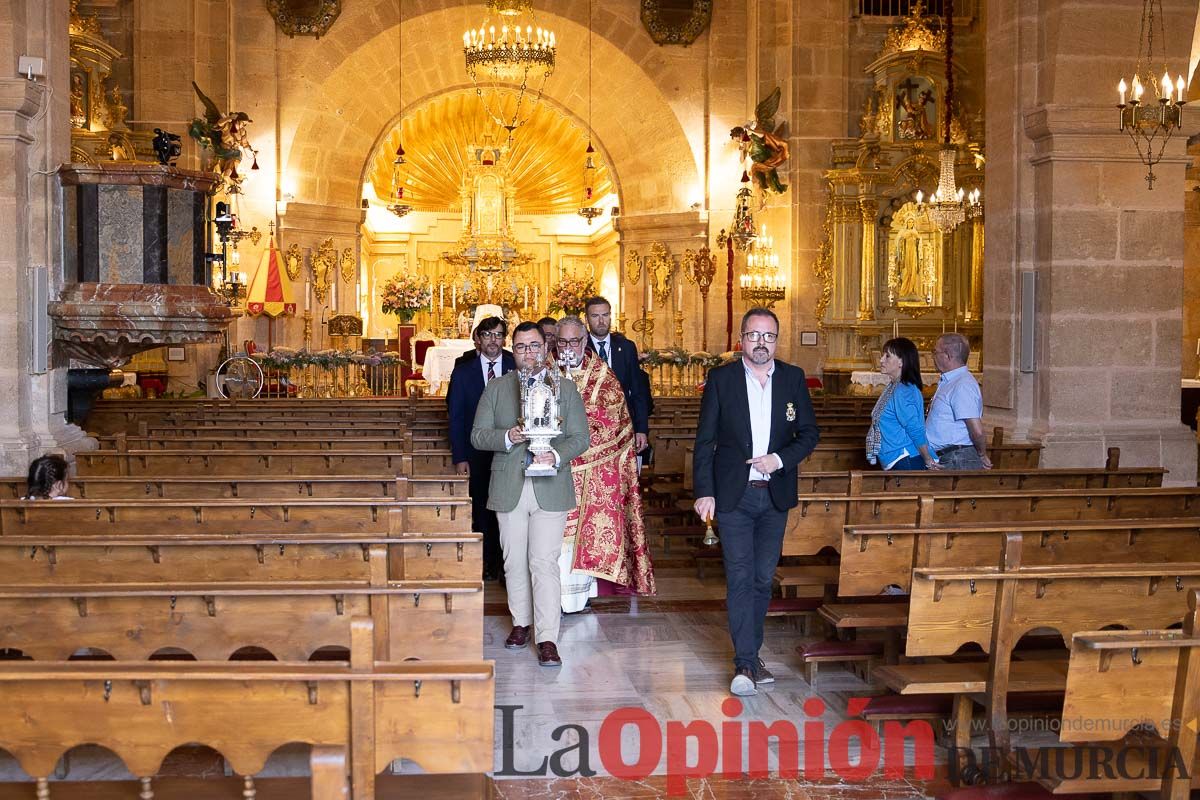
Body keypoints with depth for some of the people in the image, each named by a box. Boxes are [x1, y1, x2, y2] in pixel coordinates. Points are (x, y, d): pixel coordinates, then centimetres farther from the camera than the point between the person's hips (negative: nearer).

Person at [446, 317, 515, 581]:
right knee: (481, 509, 7)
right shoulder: (463, 371, 1)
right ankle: (487, 565, 19)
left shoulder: (517, 369, 0)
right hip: (476, 453, 1)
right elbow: (456, 417, 1)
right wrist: (459, 457, -6)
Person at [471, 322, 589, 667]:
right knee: (514, 562, 10)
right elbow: (478, 435, 5)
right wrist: (507, 437, -15)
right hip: (509, 490, 2)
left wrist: (556, 455, -16)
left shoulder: (566, 389, 7)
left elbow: (580, 437, 4)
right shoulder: (496, 388, 9)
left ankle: (547, 638, -6)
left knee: (545, 563, -8)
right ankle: (521, 623, 27)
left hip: (550, 490, -2)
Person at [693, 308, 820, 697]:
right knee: (740, 578, -7)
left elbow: (809, 432, 6)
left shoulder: (793, 378, 4)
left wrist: (780, 458, -12)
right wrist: (704, 491, -8)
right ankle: (745, 663, -5)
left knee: (763, 578, 10)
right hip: (734, 494, -3)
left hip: (776, 495, 3)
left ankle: (750, 653, 23)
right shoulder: (721, 379, -2)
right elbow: (705, 440, -2)